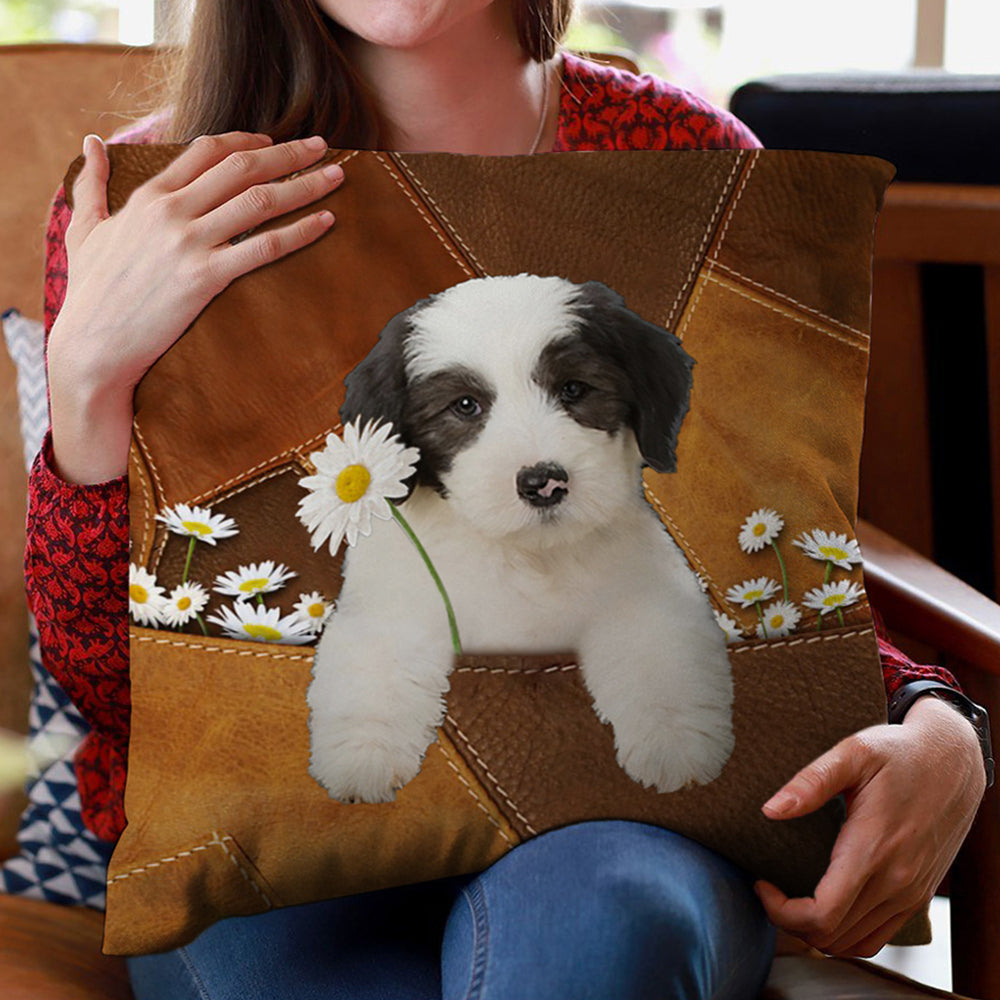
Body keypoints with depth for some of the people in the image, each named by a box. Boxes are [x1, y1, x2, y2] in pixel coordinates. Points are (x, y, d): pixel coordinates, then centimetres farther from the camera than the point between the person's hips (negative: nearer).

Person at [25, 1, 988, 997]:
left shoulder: (683, 158, 2)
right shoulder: (150, 201, -2)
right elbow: (111, 684, -4)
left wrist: (940, 734, -12)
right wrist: (88, 369, -20)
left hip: (615, 810, 0)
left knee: (598, 914, -36)